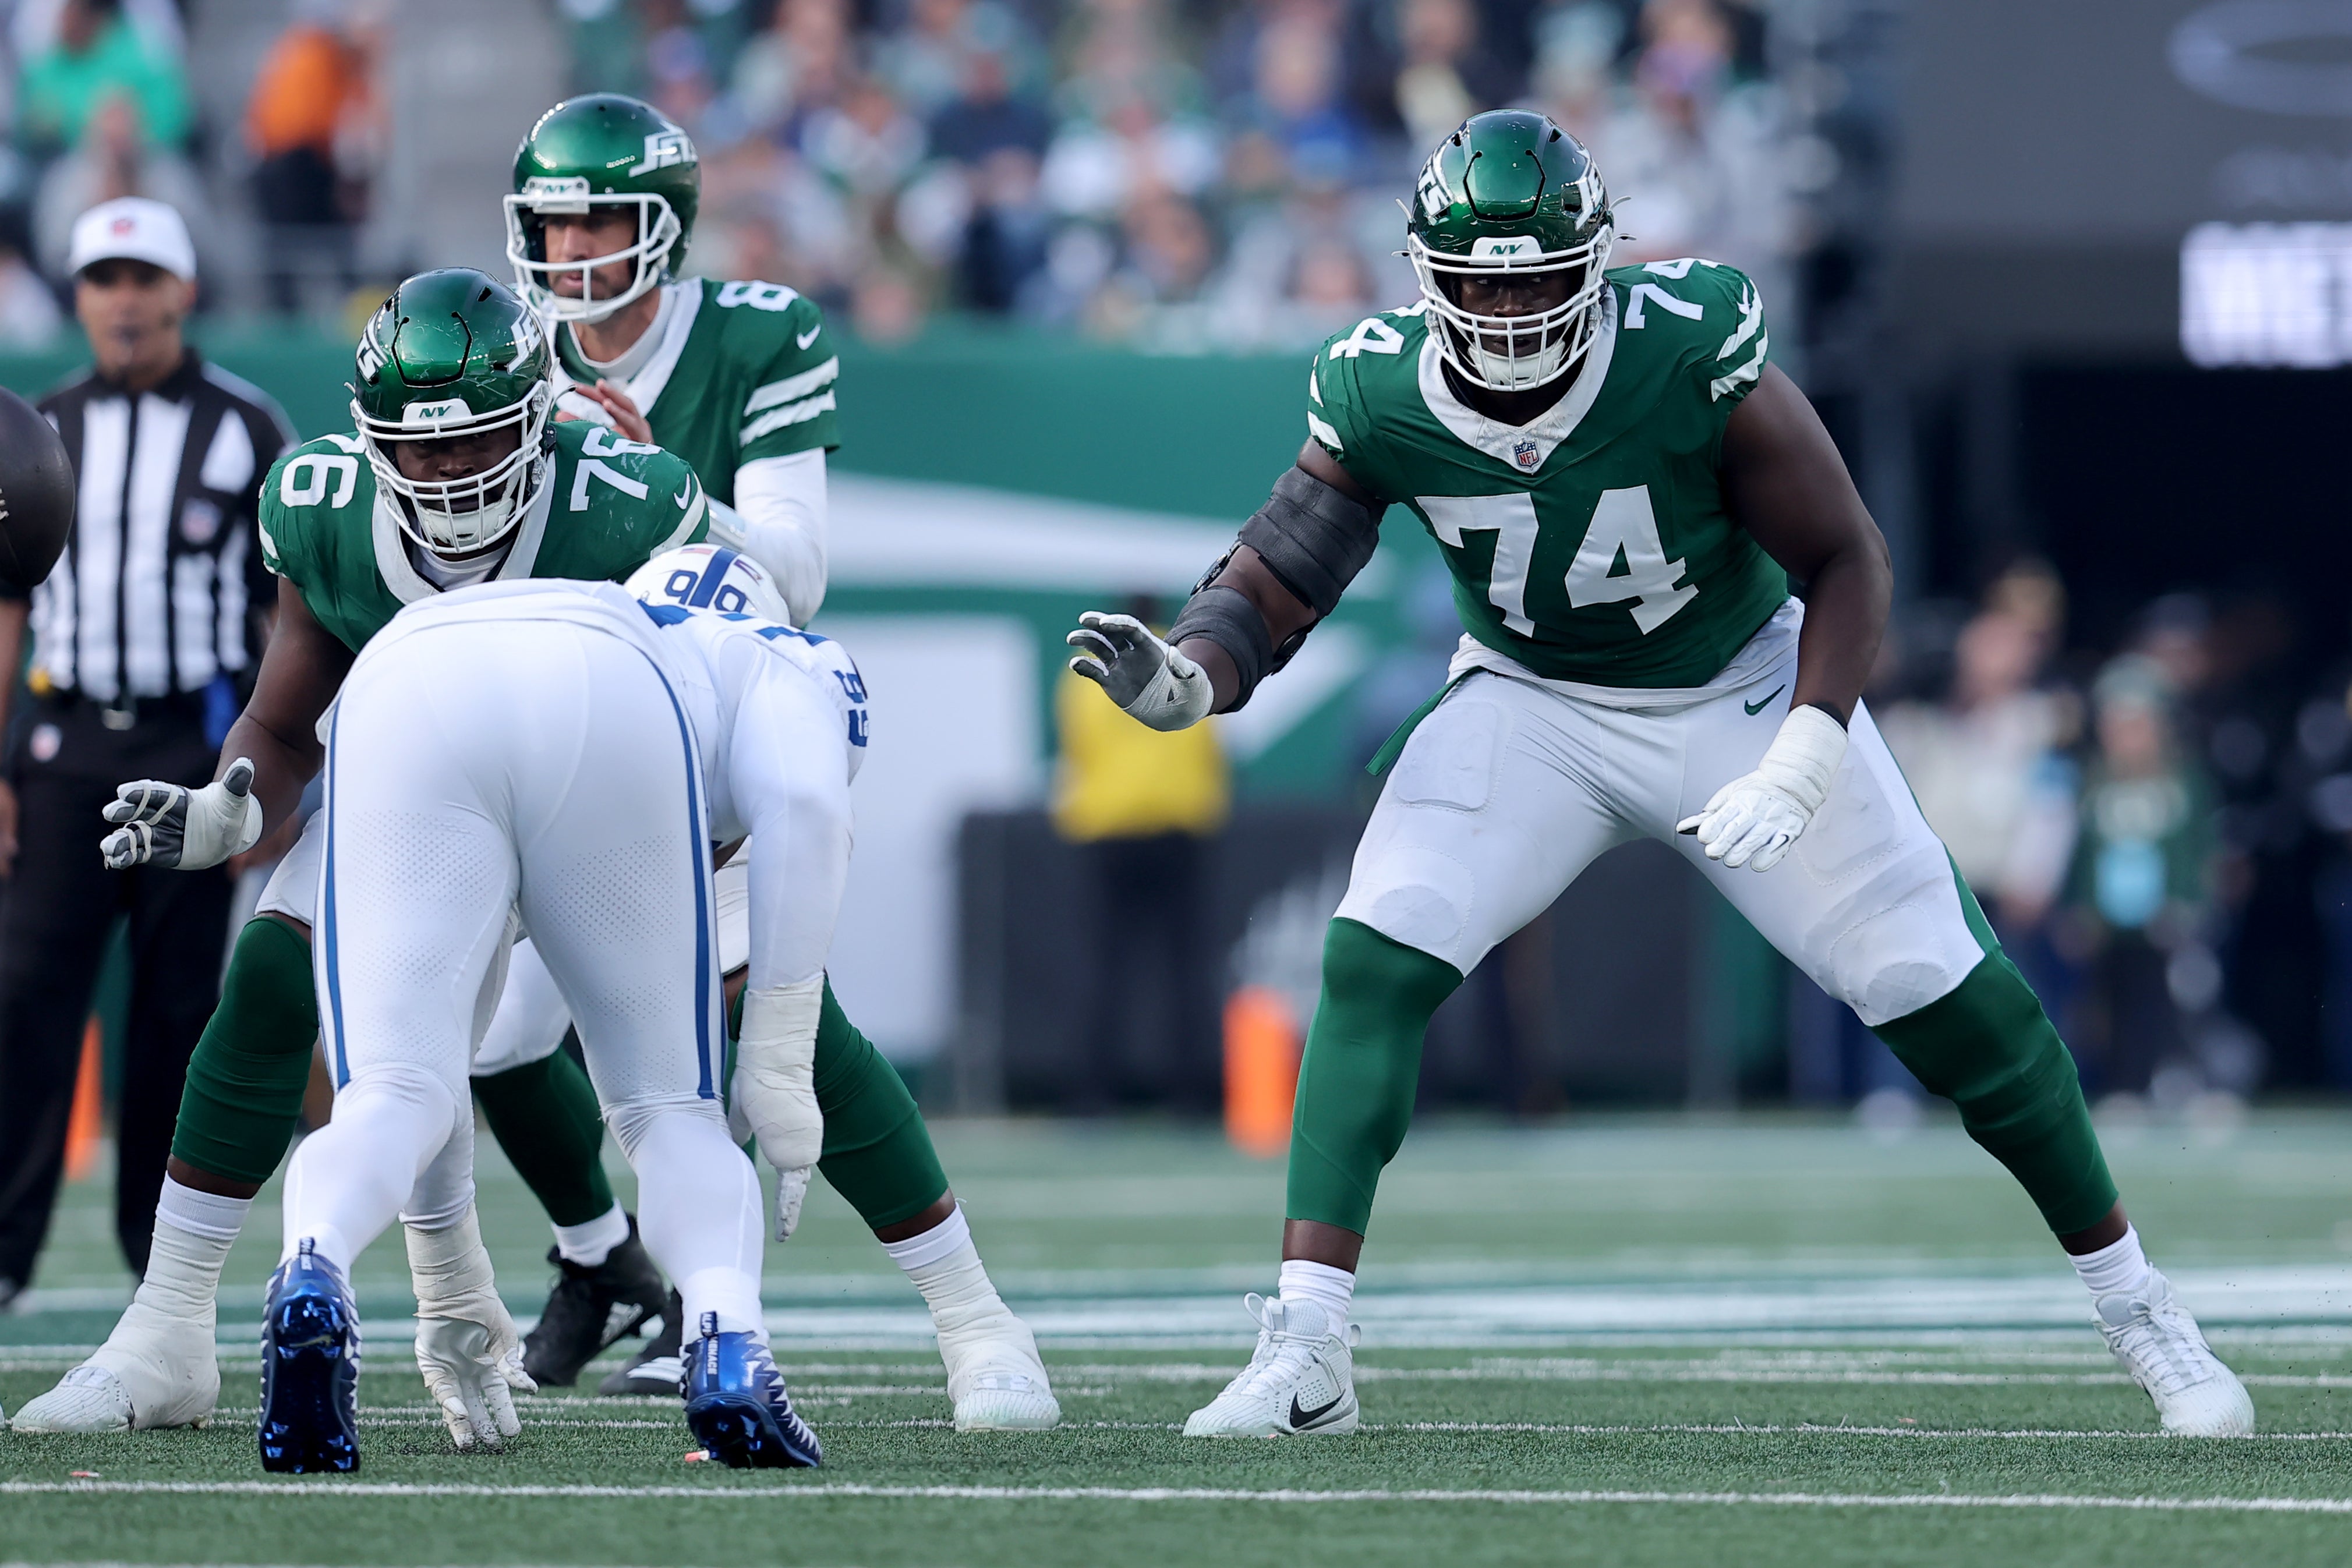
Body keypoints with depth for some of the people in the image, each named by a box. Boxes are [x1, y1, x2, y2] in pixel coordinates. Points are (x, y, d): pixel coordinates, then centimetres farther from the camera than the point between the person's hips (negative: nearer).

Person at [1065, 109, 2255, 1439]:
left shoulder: (1692, 353, -29)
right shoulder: (1380, 396, -20)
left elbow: (1844, 557, -20)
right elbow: (1271, 588, -13)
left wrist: (1801, 767, -31)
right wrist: (1182, 676, -36)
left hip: (1743, 692, -2)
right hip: (1531, 707, 2)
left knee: (1956, 1003, -2)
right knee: (1374, 963, -21)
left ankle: (2139, 1309, 18)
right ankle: (1306, 1353, -20)